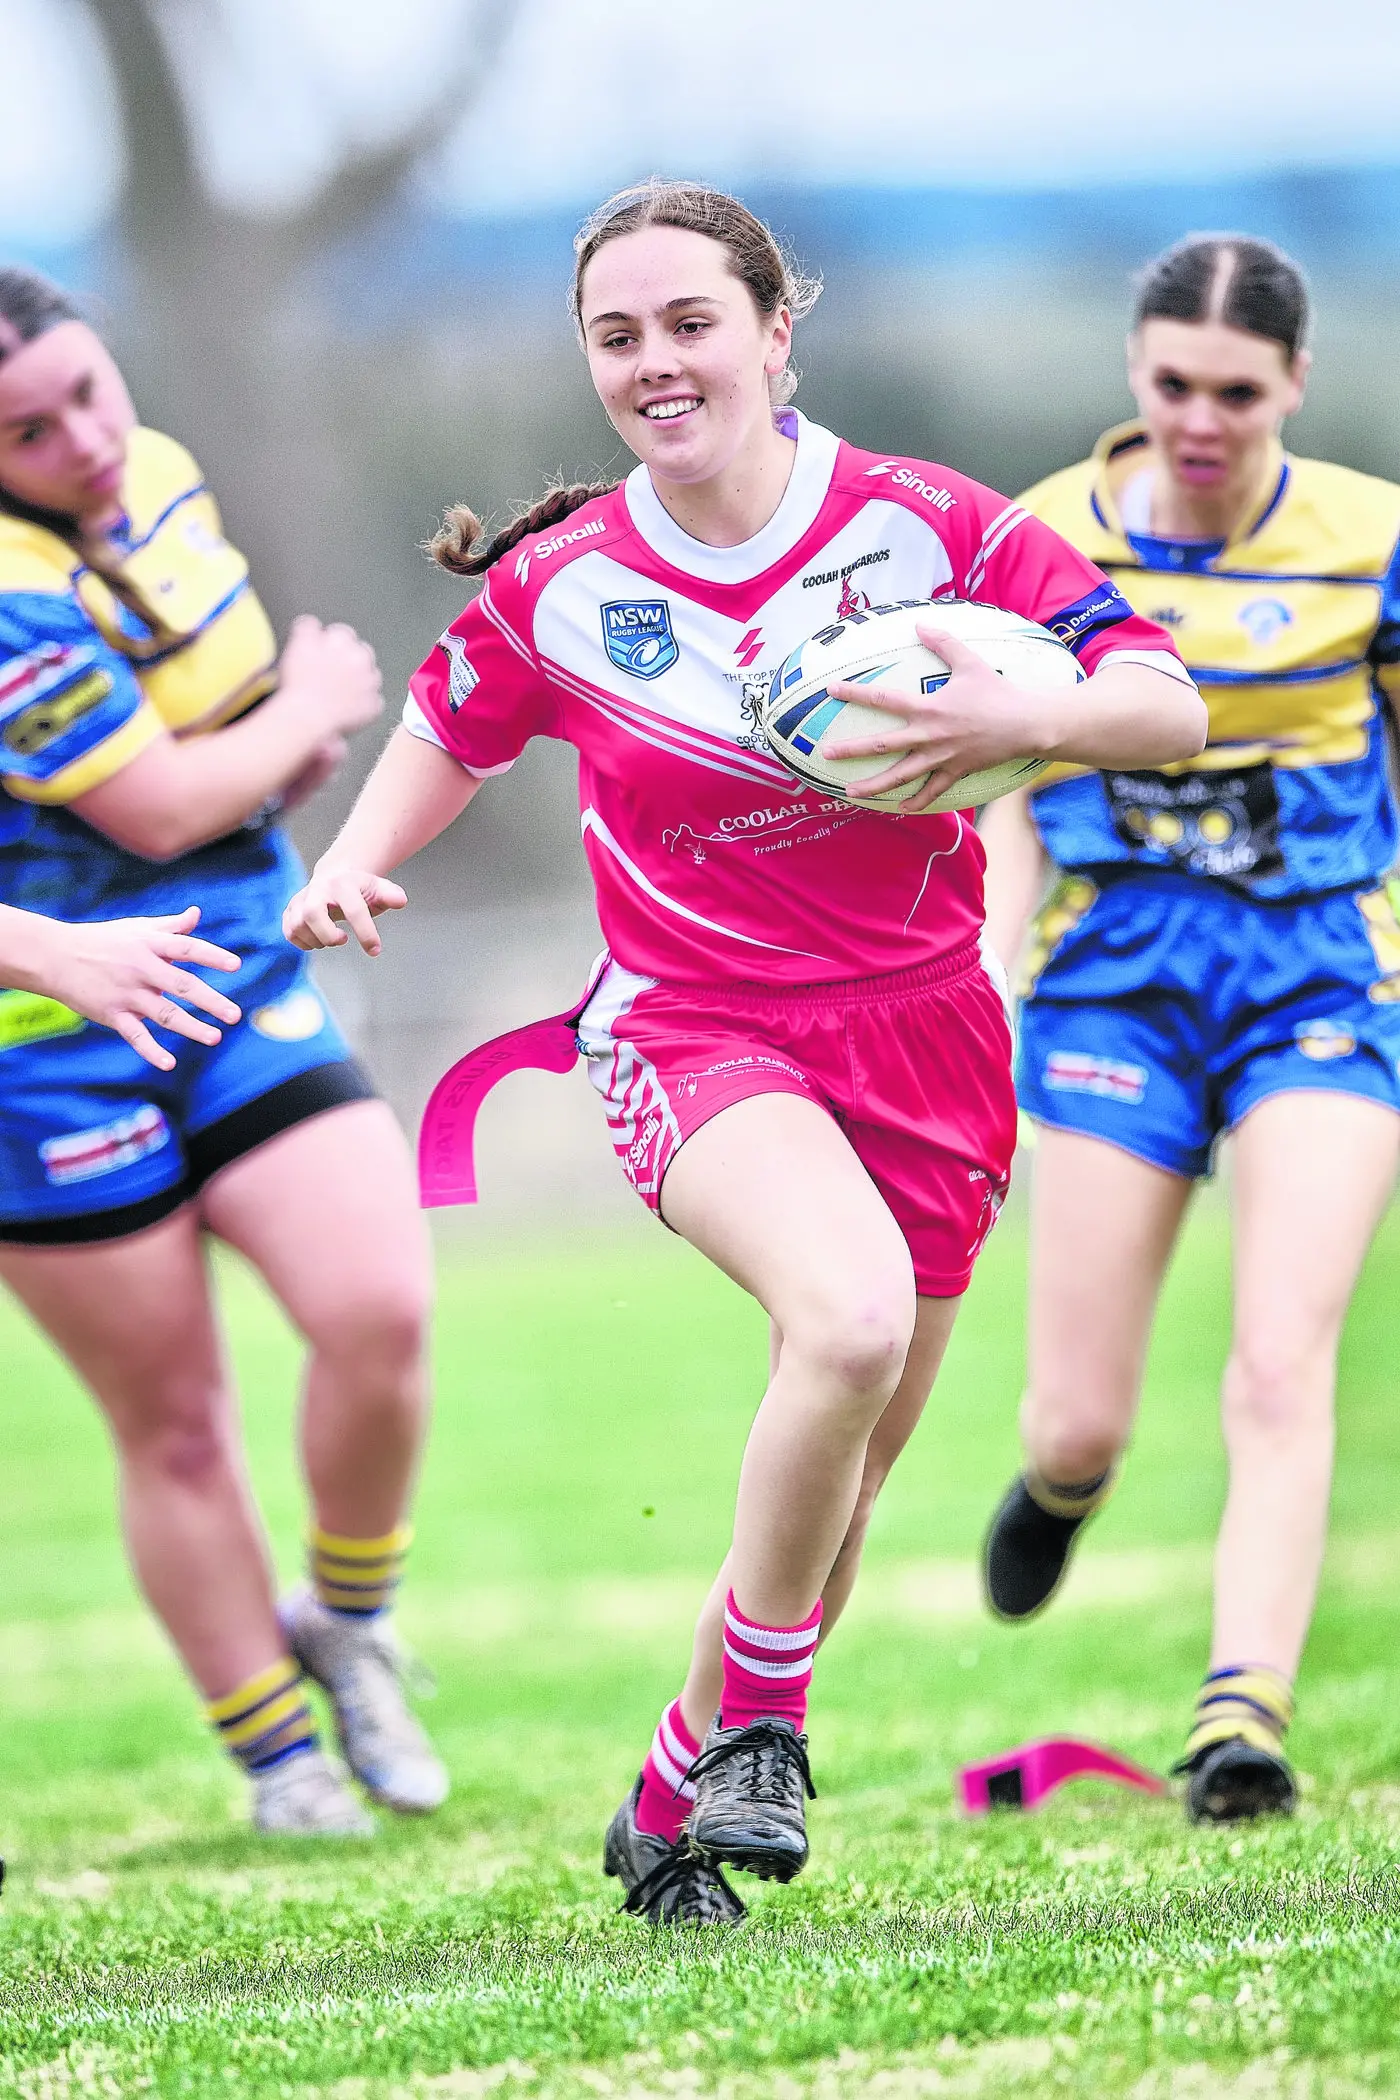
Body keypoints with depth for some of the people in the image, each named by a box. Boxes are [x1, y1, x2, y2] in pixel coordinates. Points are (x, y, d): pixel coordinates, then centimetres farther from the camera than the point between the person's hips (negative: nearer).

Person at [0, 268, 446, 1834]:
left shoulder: (157, 477, 3)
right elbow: (158, 808, -21)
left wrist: (280, 744, 5)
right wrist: (311, 707, -4)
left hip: (244, 995, 6)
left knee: (379, 1310, -14)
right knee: (172, 1426, 3)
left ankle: (346, 1621, 11)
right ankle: (277, 1753, 19)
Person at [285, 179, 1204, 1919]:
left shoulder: (929, 527, -8)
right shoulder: (559, 586, -4)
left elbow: (1169, 707, -9)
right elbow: (451, 730, 17)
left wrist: (1021, 720, -28)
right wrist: (353, 864, 0)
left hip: (919, 1031, 2)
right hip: (693, 1029, -2)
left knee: (843, 1479, 9)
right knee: (849, 1316, -32)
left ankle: (675, 1800, 30)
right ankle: (757, 1724, -14)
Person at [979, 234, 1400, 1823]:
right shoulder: (1047, 540, -1)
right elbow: (1014, 797, 9)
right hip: (1121, 969, 1)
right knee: (1080, 1416, 3)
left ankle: (1242, 1713, -19)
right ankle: (1059, 1479, 40)